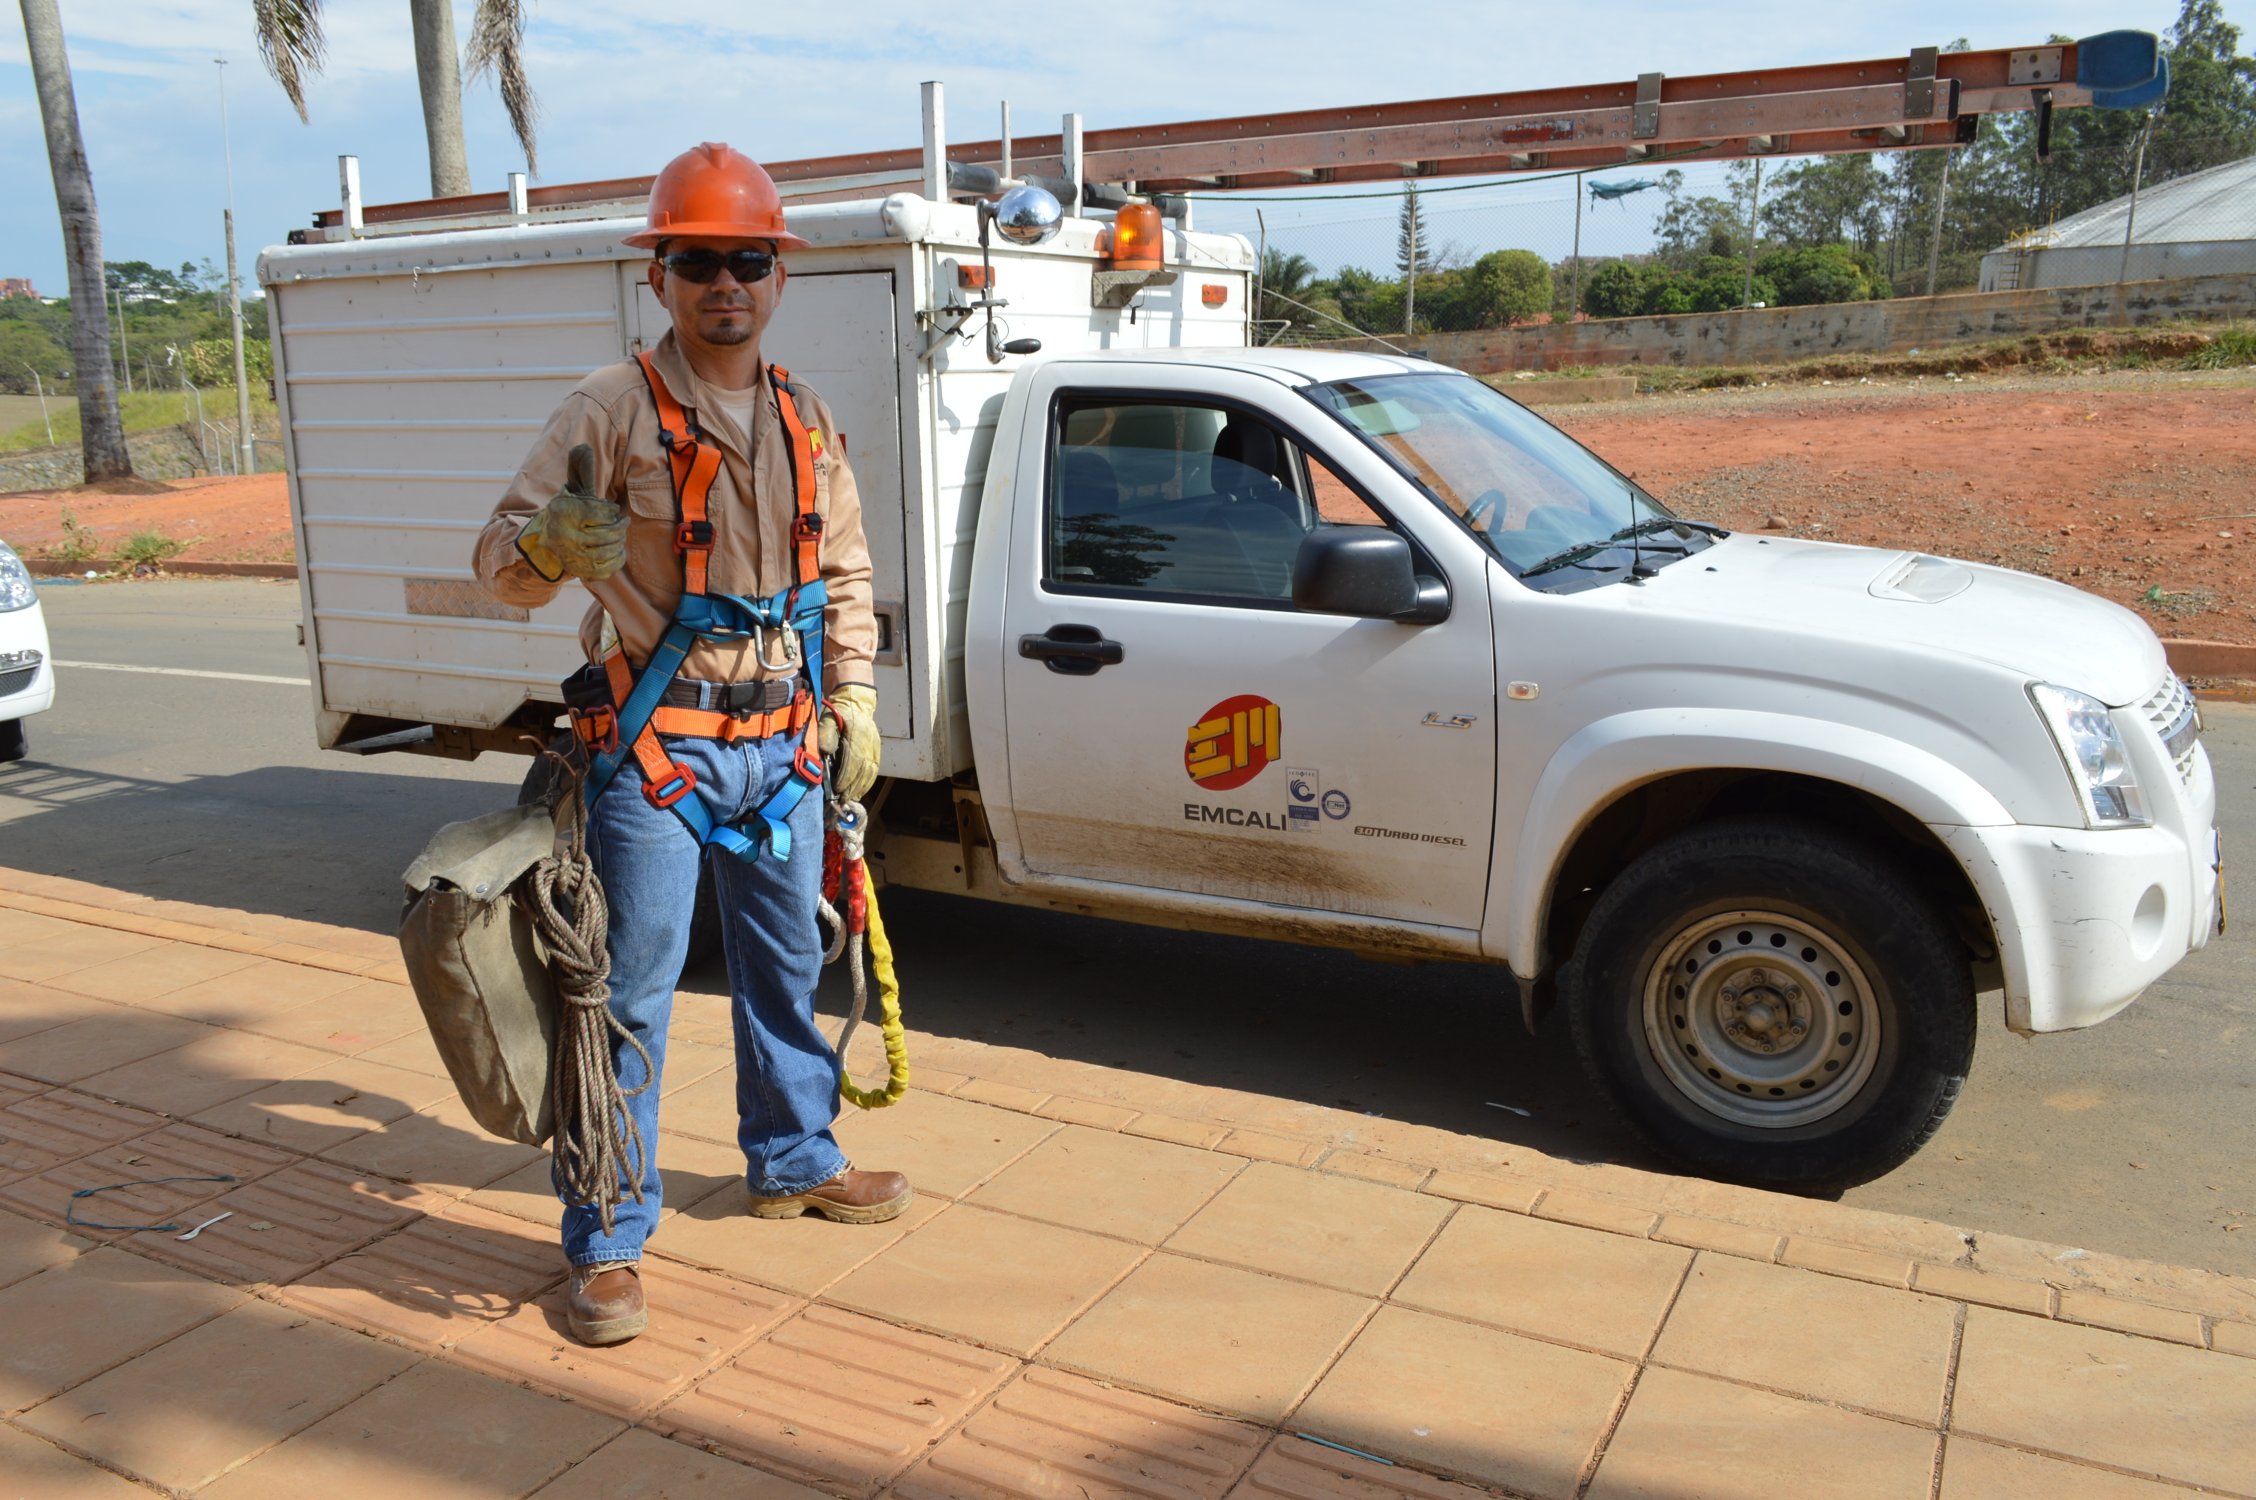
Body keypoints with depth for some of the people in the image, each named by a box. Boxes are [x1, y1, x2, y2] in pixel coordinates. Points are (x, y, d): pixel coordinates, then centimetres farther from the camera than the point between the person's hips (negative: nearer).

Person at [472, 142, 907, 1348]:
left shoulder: (806, 422, 10)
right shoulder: (613, 410, -7)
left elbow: (845, 576, 19)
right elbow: (499, 559, -9)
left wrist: (854, 704, 11)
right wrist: (552, 544, -32)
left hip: (782, 743, 6)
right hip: (656, 749, -5)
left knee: (786, 967, 18)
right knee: (631, 994, -2)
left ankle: (793, 1160, 37)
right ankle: (607, 1243, 10)